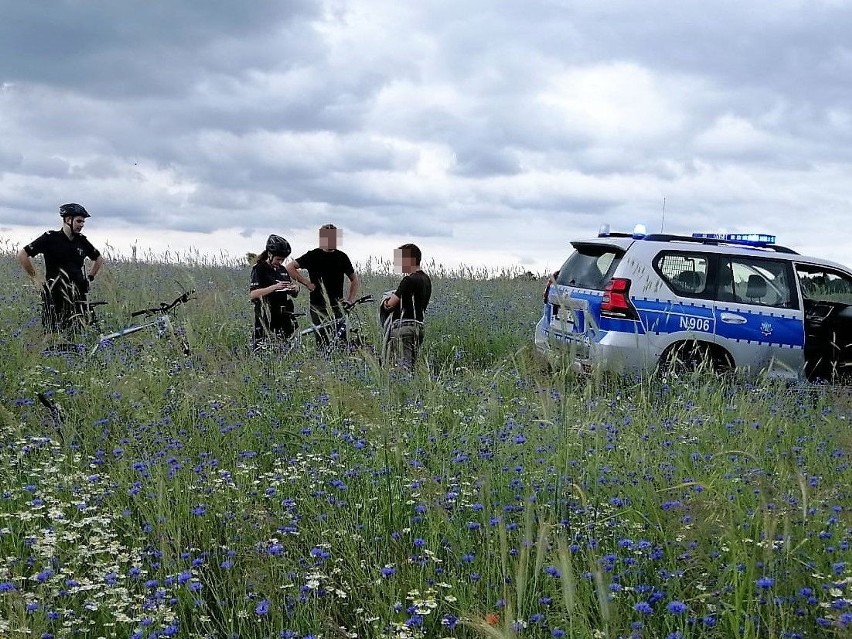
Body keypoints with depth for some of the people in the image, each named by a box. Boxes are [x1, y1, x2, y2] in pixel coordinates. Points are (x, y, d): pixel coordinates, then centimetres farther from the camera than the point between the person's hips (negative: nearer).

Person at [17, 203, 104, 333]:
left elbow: (99, 259, 29)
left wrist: (89, 278, 18)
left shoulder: (81, 241, 11)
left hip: (78, 297, 4)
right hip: (55, 297, -4)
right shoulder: (50, 238, -3)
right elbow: (22, 255, -3)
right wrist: (35, 278, -1)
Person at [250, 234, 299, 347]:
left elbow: (293, 294, 21)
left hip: (284, 317, 6)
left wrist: (295, 289, -3)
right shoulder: (260, 269, -4)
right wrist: (275, 287, -23)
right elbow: (252, 294, -16)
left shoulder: (282, 270, 15)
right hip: (266, 319, -6)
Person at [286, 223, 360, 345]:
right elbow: (290, 267, 1)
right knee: (323, 341, -9)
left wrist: (350, 299, 9)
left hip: (336, 306, 3)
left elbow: (354, 280, 22)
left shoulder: (342, 257, 12)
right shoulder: (313, 255, 2)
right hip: (318, 307, -3)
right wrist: (306, 283, -3)